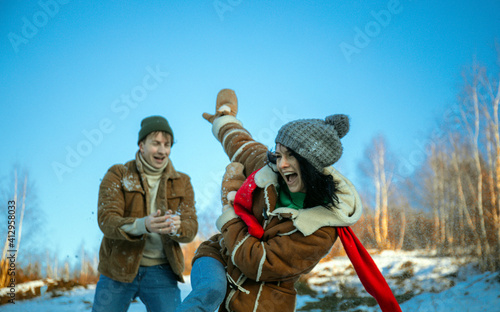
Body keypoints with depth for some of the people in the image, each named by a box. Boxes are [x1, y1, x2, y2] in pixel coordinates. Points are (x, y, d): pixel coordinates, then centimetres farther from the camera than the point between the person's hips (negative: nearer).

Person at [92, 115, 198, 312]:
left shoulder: (182, 182, 6)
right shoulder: (117, 176, -1)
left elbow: (190, 228, -3)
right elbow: (106, 220, -13)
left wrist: (176, 227, -29)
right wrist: (142, 225, -34)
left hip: (161, 271, 1)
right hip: (119, 268, -1)